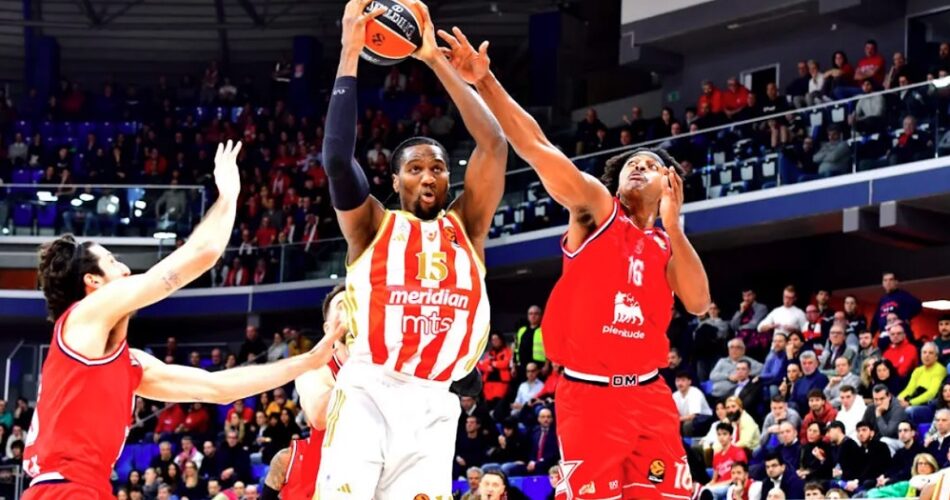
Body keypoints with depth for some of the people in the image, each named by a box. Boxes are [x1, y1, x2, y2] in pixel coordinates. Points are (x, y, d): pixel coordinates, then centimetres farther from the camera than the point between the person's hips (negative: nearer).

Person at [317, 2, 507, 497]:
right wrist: (350, 54, -6)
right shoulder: (373, 226, 11)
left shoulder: (465, 227, 16)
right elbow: (337, 159, -6)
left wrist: (437, 60, 7)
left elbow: (493, 143, 7)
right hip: (368, 392, -2)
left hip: (431, 405, 2)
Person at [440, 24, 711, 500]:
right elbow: (535, 146, -10)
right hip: (588, 394, -4)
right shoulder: (595, 209, 3)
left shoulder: (666, 247, 14)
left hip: (648, 395, 4)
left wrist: (672, 225, -8)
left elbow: (699, 303, -4)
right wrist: (485, 82, -21)